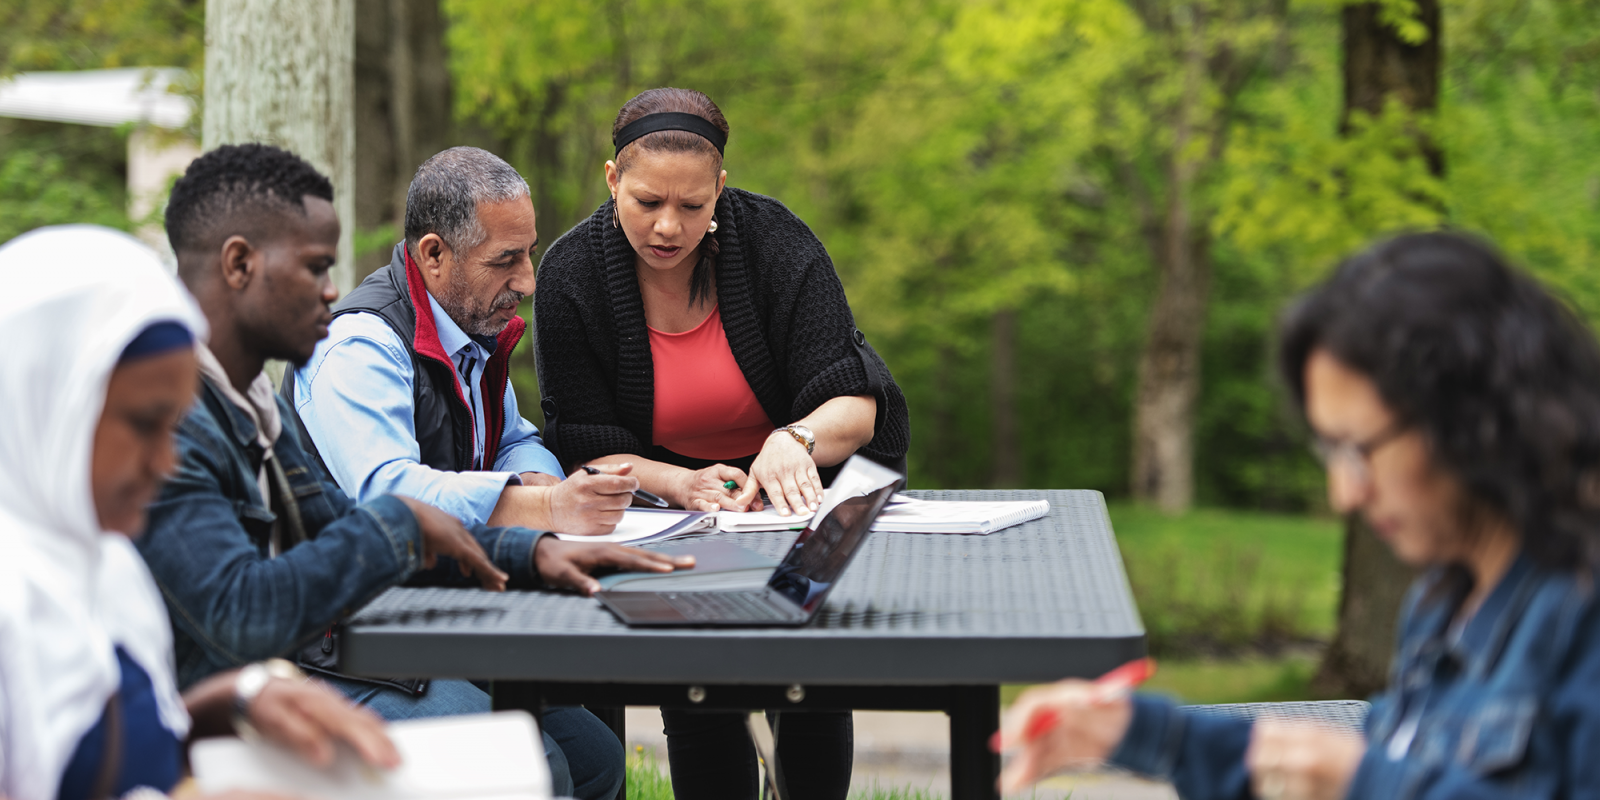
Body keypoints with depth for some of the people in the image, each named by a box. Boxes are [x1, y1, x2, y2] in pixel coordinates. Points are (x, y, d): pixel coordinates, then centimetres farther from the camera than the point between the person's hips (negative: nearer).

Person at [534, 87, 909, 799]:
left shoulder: (773, 240, -13)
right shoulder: (571, 275, -11)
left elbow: (854, 407, -16)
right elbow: (586, 452, -11)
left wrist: (795, 441, -38)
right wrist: (683, 485, -30)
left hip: (806, 485, 0)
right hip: (667, 511, 0)